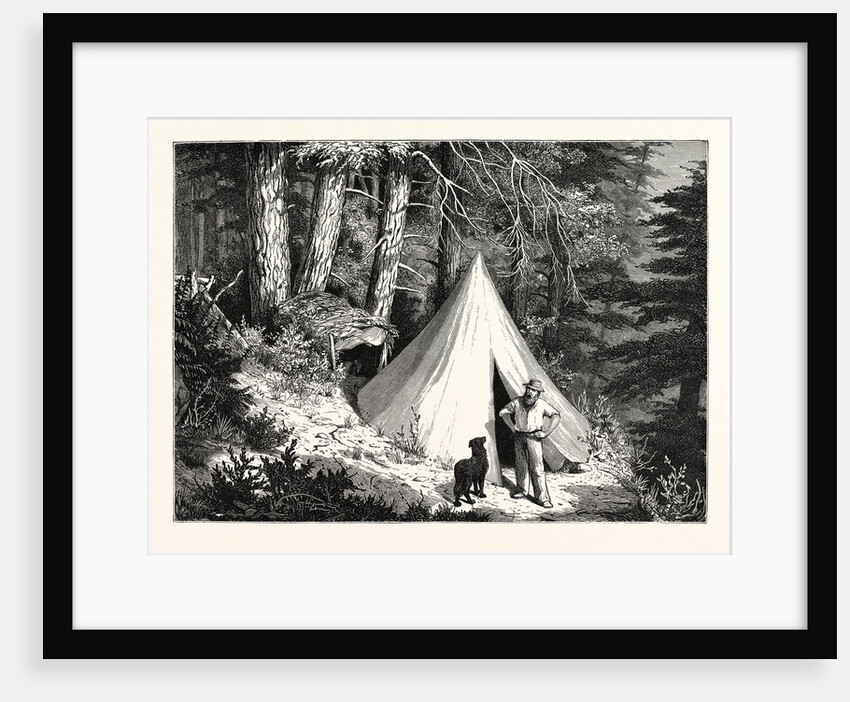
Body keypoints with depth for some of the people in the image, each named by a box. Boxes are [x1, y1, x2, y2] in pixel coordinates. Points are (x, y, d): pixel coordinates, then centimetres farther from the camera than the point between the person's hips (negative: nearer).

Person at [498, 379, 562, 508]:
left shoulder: (542, 405, -12)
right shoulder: (517, 402, -5)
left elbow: (556, 416, -8)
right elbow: (503, 412, 8)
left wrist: (546, 432, -13)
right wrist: (512, 428, 6)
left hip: (534, 437, -3)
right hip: (519, 437, 3)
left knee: (537, 467, -8)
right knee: (521, 464, 13)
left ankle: (542, 497, -6)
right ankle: (522, 490, 31)